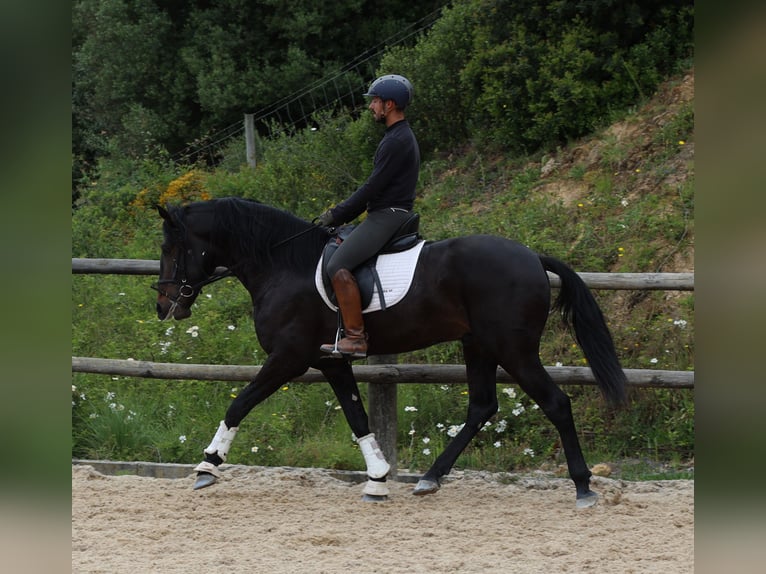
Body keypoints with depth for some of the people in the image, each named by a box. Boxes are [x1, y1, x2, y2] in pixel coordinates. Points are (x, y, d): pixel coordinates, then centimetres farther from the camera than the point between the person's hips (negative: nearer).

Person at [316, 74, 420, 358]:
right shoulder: (400, 137, 20)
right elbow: (374, 187, 22)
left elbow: (372, 188, -17)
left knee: (338, 266, -23)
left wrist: (337, 215, -10)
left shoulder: (397, 141, -15)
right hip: (384, 215, 11)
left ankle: (356, 339, -25)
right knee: (333, 247, 19)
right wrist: (338, 212, 15)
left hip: (387, 216, -11)